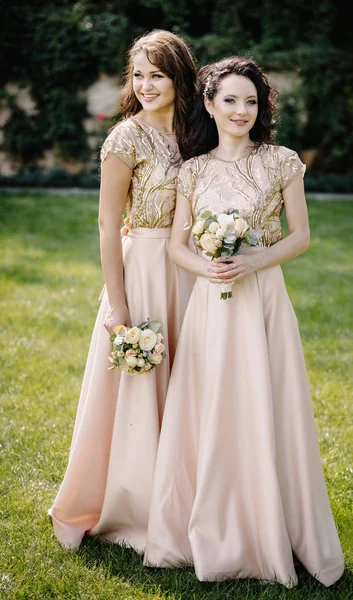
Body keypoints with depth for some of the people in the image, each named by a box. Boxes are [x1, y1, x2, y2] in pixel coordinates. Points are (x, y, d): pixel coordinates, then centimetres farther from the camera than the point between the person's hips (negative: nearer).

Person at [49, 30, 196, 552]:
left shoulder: (189, 134, 9)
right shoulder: (128, 137, -11)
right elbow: (108, 227, -12)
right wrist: (118, 307, -15)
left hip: (186, 272, 6)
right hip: (142, 270, -6)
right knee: (137, 392, 2)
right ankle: (129, 512, 19)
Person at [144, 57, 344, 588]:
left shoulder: (282, 162, 1)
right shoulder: (193, 171, 7)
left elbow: (301, 235, 2)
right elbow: (177, 245, 9)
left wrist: (254, 261, -13)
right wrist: (206, 266, -12)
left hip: (263, 300, -2)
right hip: (210, 303, 2)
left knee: (264, 416, 1)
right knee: (207, 419, 5)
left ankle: (269, 534, 17)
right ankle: (210, 534, 20)